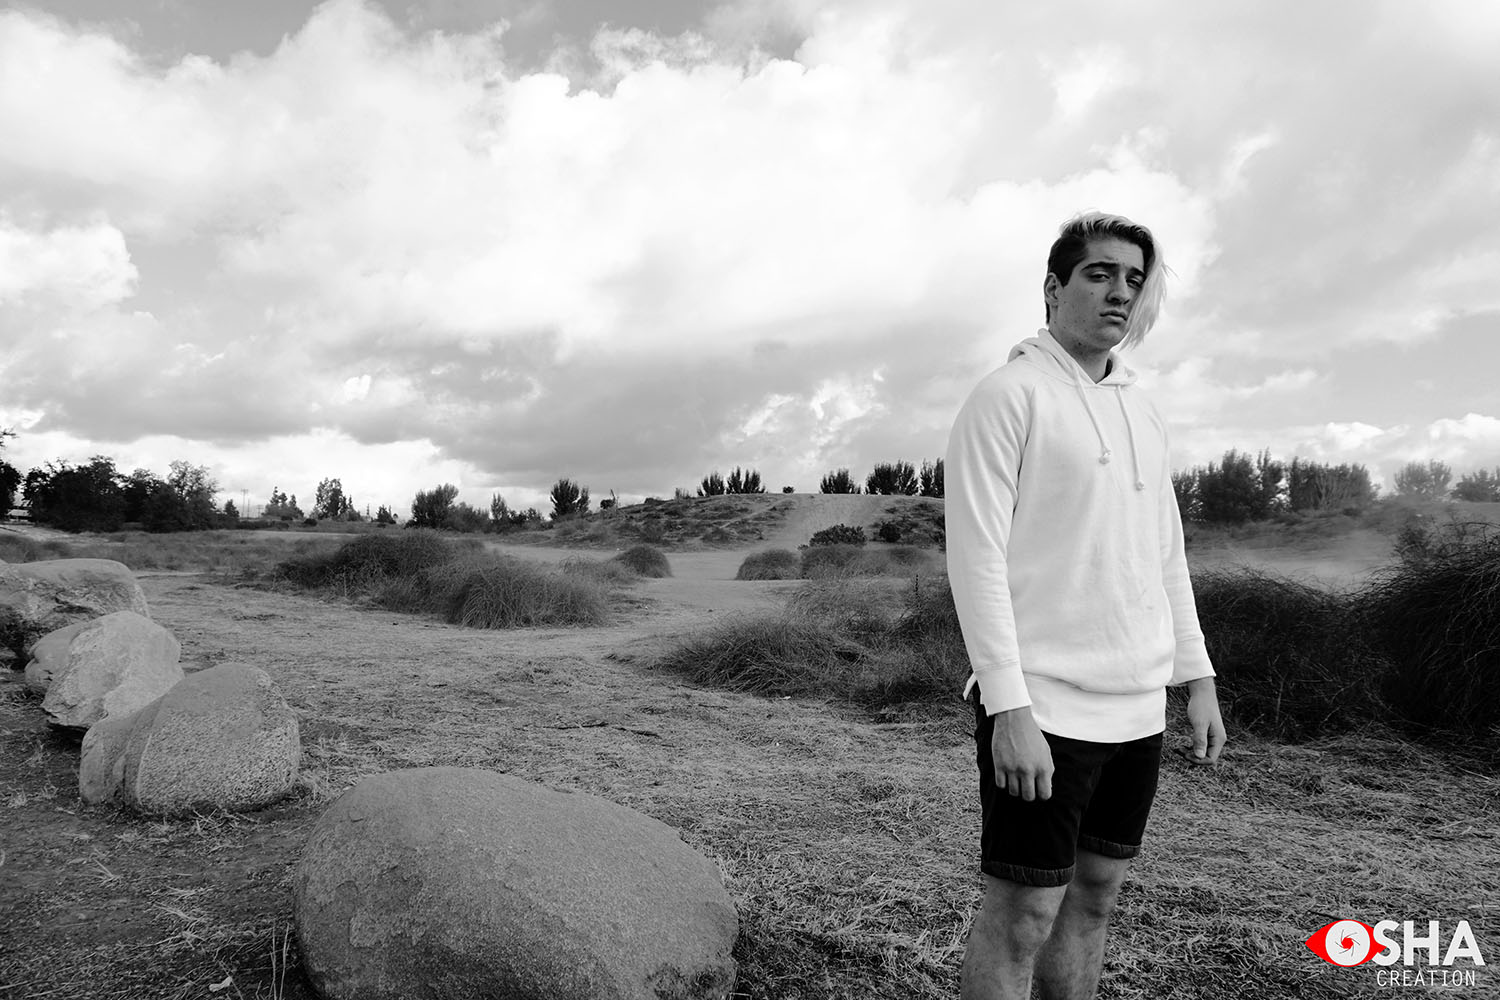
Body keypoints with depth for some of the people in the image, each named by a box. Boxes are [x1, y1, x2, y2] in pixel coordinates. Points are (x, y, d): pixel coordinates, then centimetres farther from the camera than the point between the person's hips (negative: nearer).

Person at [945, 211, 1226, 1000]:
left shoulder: (1141, 411, 14)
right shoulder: (1009, 394, -9)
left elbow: (1166, 555, 17)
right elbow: (976, 559, -15)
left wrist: (1198, 677, 12)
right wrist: (1009, 710, -20)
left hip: (1137, 711, 7)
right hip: (1043, 711, -7)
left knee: (1094, 895, 17)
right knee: (1021, 917, 3)